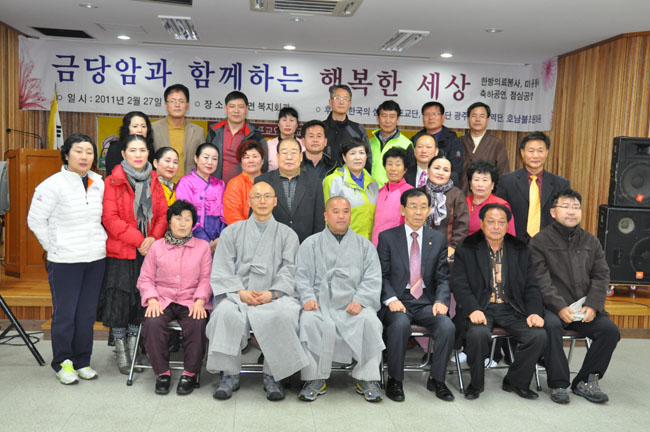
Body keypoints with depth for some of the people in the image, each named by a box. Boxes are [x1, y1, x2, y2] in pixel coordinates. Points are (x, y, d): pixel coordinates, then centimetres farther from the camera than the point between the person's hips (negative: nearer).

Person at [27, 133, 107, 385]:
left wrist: (99, 243, 9)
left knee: (87, 314, 11)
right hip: (65, 261, -4)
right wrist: (55, 248, -3)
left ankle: (82, 361, 24)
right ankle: (62, 363, 19)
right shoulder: (53, 184, -9)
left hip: (96, 260, 5)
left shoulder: (99, 183, 6)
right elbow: (35, 220, -5)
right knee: (65, 314, 3)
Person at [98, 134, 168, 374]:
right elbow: (110, 218, -11)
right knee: (120, 299, 1)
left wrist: (154, 238, -10)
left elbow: (163, 214, 7)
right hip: (120, 254, -3)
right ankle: (120, 349, 17)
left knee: (141, 301, 8)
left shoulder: (154, 182, 11)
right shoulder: (112, 182, -3)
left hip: (149, 252, 4)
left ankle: (133, 345, 23)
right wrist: (138, 240, -15)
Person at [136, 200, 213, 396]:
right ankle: (162, 373, -11)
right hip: (162, 300, 1)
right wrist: (152, 299, -9)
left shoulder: (202, 247, 10)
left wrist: (200, 300, -13)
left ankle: (190, 374, -12)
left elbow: (206, 279, 4)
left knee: (197, 325, -31)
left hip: (191, 301, -1)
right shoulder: (156, 246, 12)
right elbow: (145, 278, 8)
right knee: (152, 324, -30)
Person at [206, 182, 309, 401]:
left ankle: (272, 376, -16)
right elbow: (222, 271, 7)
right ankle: (229, 374, -16)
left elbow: (289, 271, 4)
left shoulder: (287, 234, 16)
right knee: (226, 312, -33)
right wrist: (241, 292, -11)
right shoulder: (232, 232, 17)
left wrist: (272, 293, -15)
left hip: (274, 297, 0)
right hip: (238, 295, 1)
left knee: (285, 313, -34)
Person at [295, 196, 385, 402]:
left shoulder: (364, 245, 18)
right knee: (308, 321, -31)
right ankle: (314, 378, -17)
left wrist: (360, 300, -11)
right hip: (320, 303, 0)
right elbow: (302, 276, 8)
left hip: (354, 304, 0)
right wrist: (308, 298, -11)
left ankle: (367, 379, -16)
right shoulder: (311, 244, 18)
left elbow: (372, 279, 7)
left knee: (370, 322, -30)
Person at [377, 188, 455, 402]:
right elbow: (382, 276, 1)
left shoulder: (438, 239, 12)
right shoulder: (387, 237, 5)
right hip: (398, 301, -2)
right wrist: (391, 299, -16)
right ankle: (394, 381, -13)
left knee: (447, 326, -26)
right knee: (400, 324, -34)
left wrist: (441, 300, -9)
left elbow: (443, 277, 10)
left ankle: (436, 380, -3)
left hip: (426, 302, 3)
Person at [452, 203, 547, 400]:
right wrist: (473, 309, -22)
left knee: (539, 335, -21)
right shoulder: (466, 250, 3)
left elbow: (531, 287, 10)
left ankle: (516, 382, 4)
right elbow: (460, 286, -5)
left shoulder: (521, 250, 13)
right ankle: (476, 384, -6)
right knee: (478, 333, -34)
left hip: (512, 309, 3)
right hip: (480, 308, -3)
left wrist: (534, 312, -8)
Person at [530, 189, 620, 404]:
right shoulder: (540, 241, 2)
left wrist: (592, 305, -8)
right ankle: (558, 384, -17)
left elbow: (601, 276, 8)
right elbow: (541, 280, -8)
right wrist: (559, 307, -20)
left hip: (584, 308, 5)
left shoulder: (591, 242, 16)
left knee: (610, 330, -17)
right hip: (552, 307, -4)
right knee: (552, 326, -33)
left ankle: (585, 382, 0)